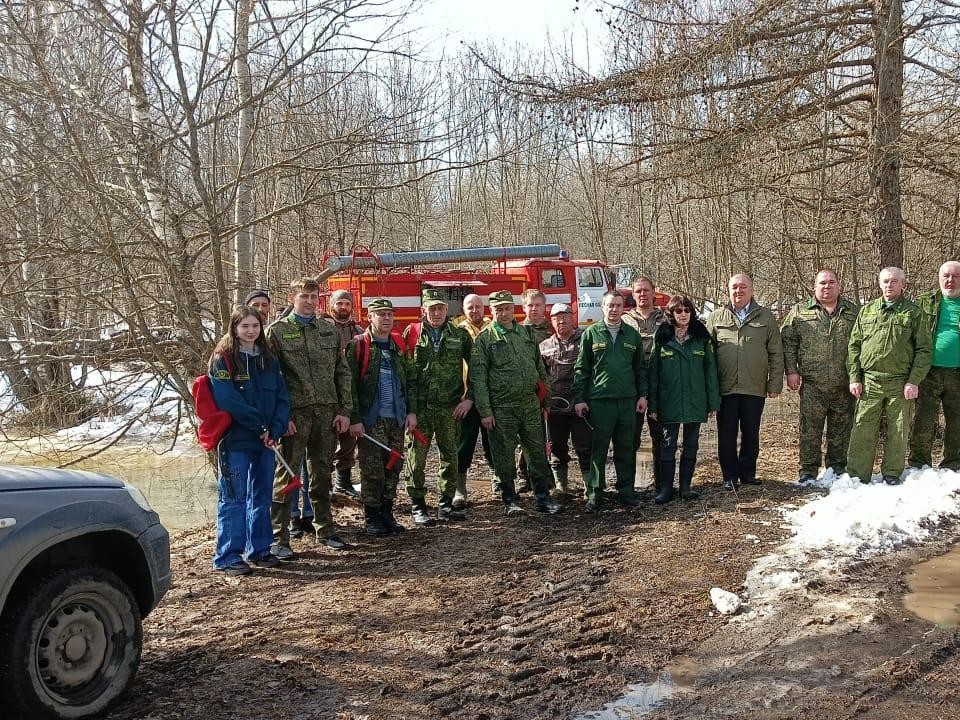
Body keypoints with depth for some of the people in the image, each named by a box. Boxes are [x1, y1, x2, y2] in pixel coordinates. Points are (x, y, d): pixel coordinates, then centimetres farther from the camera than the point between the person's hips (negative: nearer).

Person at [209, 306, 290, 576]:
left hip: (266, 441, 6)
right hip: (235, 441, -6)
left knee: (261, 496, 12)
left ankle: (259, 549, 23)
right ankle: (228, 557, 0)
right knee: (233, 498, -4)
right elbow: (228, 400, -15)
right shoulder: (222, 360, -5)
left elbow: (282, 397, 7)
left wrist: (275, 429, -8)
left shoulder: (269, 360, 12)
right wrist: (260, 426, -15)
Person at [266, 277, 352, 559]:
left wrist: (344, 411, 4)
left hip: (326, 412, 4)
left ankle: (325, 530, 25)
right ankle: (279, 538, 5)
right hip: (295, 413, -4)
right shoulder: (277, 331, -1)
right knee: (287, 474, -1)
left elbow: (342, 373, 12)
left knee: (322, 472, 13)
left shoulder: (328, 331, 12)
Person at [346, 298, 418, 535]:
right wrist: (354, 419, -14)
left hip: (397, 418, 5)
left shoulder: (398, 345, 12)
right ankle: (371, 518, 10)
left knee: (393, 467, 8)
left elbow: (411, 379, 14)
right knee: (372, 469, -1)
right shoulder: (358, 346, -5)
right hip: (370, 420, -5)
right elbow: (350, 385, -9)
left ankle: (387, 513, 20)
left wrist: (411, 411, 6)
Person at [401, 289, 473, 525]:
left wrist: (469, 398, 0)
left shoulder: (460, 335, 6)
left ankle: (445, 505, 18)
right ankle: (417, 507, 11)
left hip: (450, 408, 2)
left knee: (449, 457, 7)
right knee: (416, 457, 0)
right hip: (419, 408, -2)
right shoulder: (412, 333, 3)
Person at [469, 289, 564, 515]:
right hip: (502, 408, -4)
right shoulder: (484, 339, -3)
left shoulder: (527, 334, 11)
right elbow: (478, 378, -7)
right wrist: (485, 411, -12)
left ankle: (543, 497, 16)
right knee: (505, 456, 4)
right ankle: (511, 500, 16)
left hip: (531, 404, 4)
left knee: (538, 452, 6)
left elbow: (540, 368, 17)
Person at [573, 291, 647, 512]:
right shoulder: (591, 334, 2)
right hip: (599, 401, -3)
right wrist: (579, 398, -4)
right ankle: (594, 494, 7)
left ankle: (626, 490, 18)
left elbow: (641, 368, 15)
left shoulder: (632, 335, 11)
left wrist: (643, 395, 7)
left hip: (628, 401, 3)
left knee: (626, 450, 8)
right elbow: (581, 369, 2)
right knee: (598, 450, 1)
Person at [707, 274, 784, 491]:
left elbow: (776, 354, 6)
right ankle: (730, 477, 15)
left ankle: (747, 473, 24)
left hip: (755, 389, 0)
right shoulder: (716, 317, 6)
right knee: (727, 435, 4)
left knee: (751, 434, 10)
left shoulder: (766, 317, 6)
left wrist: (775, 384, 0)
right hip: (725, 389, 0)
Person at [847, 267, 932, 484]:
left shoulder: (913, 313, 5)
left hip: (901, 384, -1)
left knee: (897, 433, 4)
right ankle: (857, 476, 4)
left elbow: (924, 350, 1)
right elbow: (853, 346, 11)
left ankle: (892, 475, 16)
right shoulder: (866, 311, 12)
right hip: (869, 382, 1)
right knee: (863, 431, -1)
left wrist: (914, 381, -8)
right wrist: (854, 378, 2)